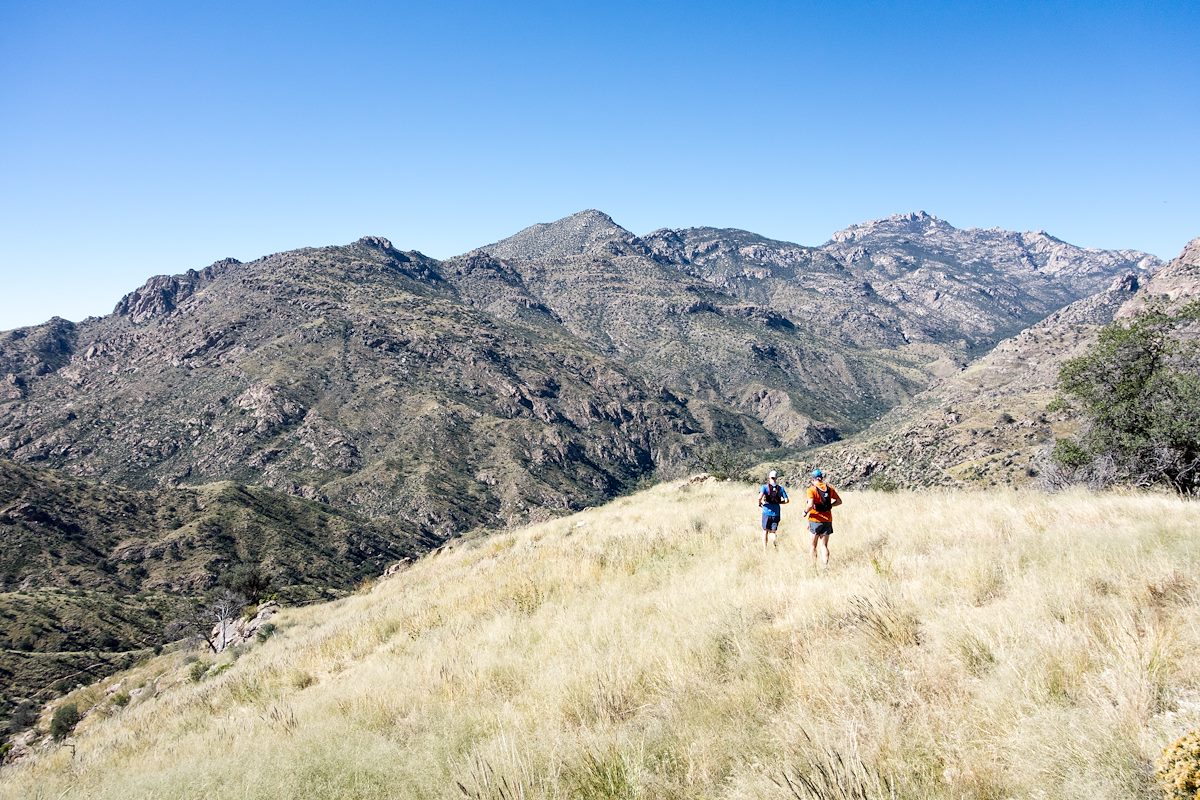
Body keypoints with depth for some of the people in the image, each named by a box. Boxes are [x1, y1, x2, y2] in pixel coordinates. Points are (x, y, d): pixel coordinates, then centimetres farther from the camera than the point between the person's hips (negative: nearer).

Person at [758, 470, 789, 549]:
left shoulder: (765, 487, -4)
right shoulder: (781, 488, 4)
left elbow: (760, 497, -20)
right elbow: (786, 500, 0)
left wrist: (759, 503, 0)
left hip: (767, 512, -1)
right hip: (776, 513, 1)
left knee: (765, 531, 14)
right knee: (772, 532, 8)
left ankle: (765, 549, 12)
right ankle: (774, 542, -24)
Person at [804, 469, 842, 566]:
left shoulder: (812, 489, -11)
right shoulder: (829, 488, 4)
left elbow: (811, 505, -22)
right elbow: (839, 501, 9)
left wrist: (805, 512, -5)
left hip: (815, 520, -3)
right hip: (827, 520, 3)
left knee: (813, 545, 12)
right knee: (824, 545, 6)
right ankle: (825, 566, -6)